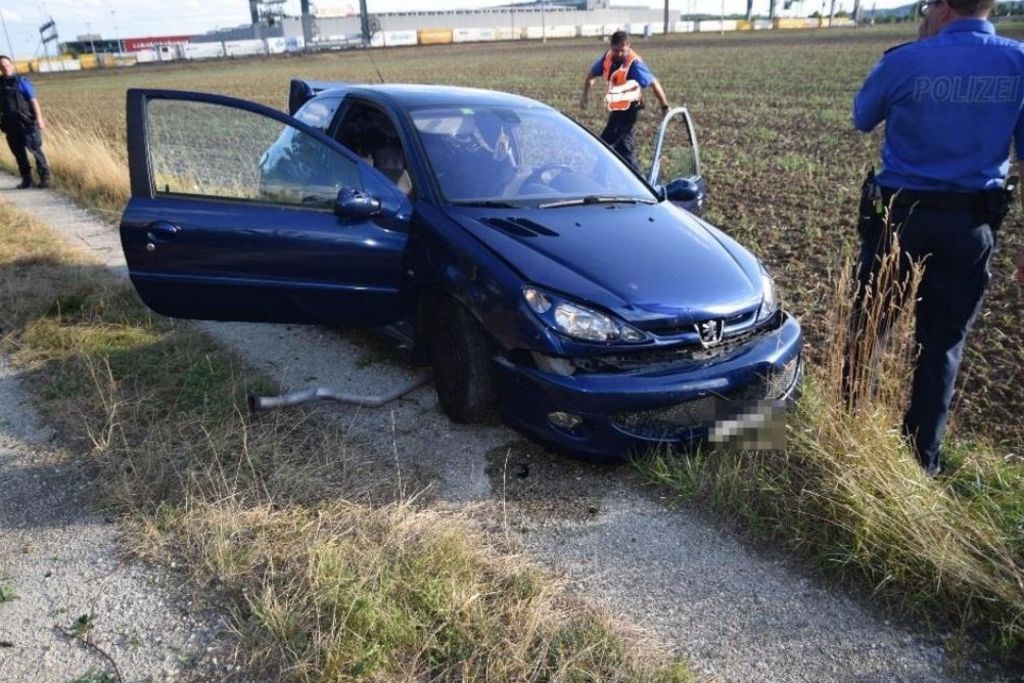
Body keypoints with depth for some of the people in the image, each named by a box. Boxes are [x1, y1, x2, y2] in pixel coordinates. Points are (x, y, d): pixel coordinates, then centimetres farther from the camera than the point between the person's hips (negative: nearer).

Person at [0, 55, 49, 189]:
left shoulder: (21, 81, 0)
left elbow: (33, 100, -5)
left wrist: (39, 118, -15)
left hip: (26, 122, -4)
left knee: (35, 149, -10)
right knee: (18, 152, 7)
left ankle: (45, 178, -6)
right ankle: (26, 179, 14)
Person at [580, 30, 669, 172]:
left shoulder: (634, 63, -20)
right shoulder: (607, 57, -2)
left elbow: (653, 83, -20)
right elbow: (591, 73, 14)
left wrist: (665, 107, -21)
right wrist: (585, 94, 7)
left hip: (628, 109, -8)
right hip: (615, 108, 8)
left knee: (605, 143, -10)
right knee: (623, 145, 13)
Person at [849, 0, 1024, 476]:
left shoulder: (907, 61, -10)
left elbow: (862, 120, 9)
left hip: (900, 216, -2)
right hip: (971, 225, 2)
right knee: (943, 342, 12)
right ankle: (923, 455, 20)